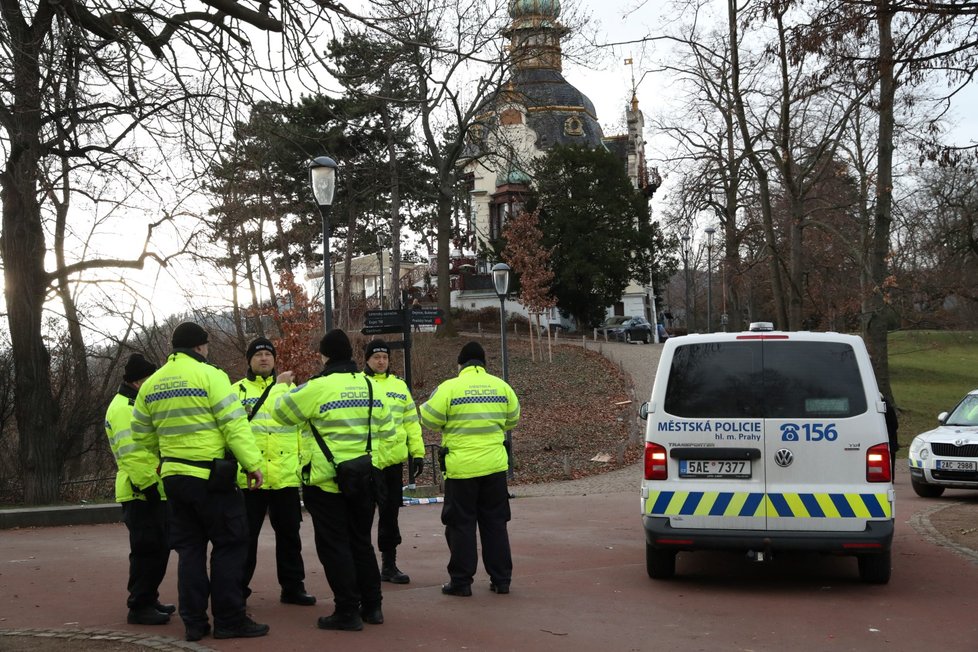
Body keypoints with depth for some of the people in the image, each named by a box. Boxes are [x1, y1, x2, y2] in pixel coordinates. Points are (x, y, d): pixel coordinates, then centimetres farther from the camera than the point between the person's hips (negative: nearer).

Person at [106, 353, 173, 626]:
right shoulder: (121, 408, -12)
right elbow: (131, 453, -21)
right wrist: (149, 484, -24)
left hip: (155, 491, 10)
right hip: (140, 493, -10)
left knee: (159, 548, 14)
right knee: (147, 550, -9)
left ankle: (149, 599, 23)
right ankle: (139, 607, -5)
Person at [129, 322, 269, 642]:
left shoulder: (151, 384, 10)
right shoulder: (209, 375, -10)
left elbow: (142, 435, 18)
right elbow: (234, 423, -15)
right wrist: (252, 463, -12)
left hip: (174, 477, 6)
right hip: (211, 477, -6)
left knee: (189, 548, 13)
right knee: (230, 544, 2)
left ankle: (194, 622, 12)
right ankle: (229, 621, 2)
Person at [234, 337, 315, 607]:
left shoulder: (290, 387, 13)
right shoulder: (237, 391, 4)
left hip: (286, 475, 3)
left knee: (289, 534, 10)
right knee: (246, 535, 3)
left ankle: (293, 587, 19)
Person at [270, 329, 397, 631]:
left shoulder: (318, 387, -13)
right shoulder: (370, 386, 6)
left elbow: (281, 412, -1)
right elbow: (387, 431, 11)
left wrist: (282, 388, 19)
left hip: (328, 482, -6)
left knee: (334, 546, 2)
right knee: (361, 542, 17)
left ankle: (347, 611, 2)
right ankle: (372, 606, 22)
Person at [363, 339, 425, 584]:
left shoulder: (399, 386, 13)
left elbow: (411, 421, 16)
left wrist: (417, 452, 10)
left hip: (393, 460, 4)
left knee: (390, 513, 10)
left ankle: (389, 565, 19)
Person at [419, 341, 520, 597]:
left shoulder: (449, 387, -9)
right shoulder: (501, 386, 4)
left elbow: (429, 420, -6)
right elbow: (512, 420, 15)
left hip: (461, 467, -3)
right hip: (495, 465, 4)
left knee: (461, 525, 6)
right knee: (495, 523, 13)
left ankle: (461, 581, 9)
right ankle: (501, 579, 16)